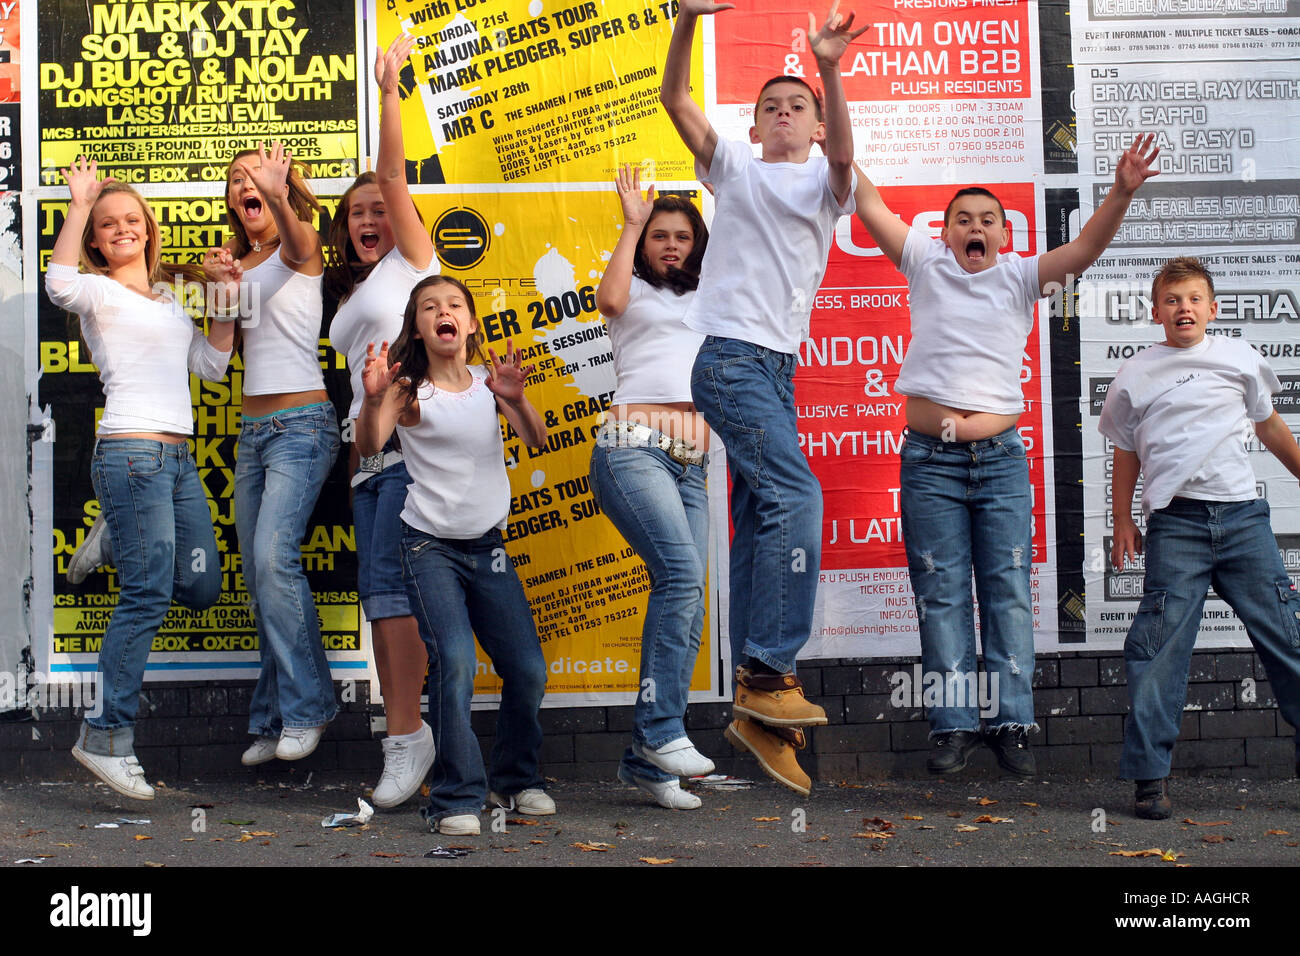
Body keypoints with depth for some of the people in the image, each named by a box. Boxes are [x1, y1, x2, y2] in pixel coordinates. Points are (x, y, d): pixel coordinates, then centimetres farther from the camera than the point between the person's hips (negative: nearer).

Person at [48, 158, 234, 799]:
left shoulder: (167, 298, 22)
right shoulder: (99, 292, 0)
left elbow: (212, 365, 22)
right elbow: (59, 284, -24)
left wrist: (227, 303, 14)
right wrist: (79, 202, -16)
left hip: (178, 456, 8)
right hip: (130, 451, -7)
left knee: (201, 589, 10)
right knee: (147, 598, -12)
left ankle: (117, 541, 34)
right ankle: (106, 738, -5)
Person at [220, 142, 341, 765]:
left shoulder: (301, 247, -1)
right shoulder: (238, 264, 17)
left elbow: (297, 246, -27)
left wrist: (279, 195, -46)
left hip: (301, 426, -7)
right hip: (252, 428, 7)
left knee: (274, 556, -21)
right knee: (258, 574, 5)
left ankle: (305, 706, -12)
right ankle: (275, 719, 11)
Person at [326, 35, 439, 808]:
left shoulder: (413, 260, 8)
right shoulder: (352, 292, 26)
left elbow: (395, 177, -2)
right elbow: (362, 371, 21)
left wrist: (389, 90, -4)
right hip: (369, 449, 8)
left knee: (389, 581, -18)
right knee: (376, 591, 2)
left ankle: (408, 735, -20)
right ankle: (402, 734, 4)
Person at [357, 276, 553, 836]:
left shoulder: (489, 380, 3)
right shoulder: (411, 390, -6)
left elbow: (536, 440, -8)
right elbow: (369, 446, -20)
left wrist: (516, 398, -28)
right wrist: (373, 399, -40)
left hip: (488, 547, 4)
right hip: (431, 547, -4)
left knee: (528, 672, 4)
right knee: (454, 666, -18)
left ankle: (515, 779, 25)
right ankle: (456, 797, -8)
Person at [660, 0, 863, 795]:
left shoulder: (826, 182, 13)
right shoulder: (735, 169, 9)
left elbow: (843, 152, -11)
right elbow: (676, 99, -1)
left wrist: (830, 71, -26)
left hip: (779, 369, 5)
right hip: (730, 355, -5)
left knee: (759, 525, 4)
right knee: (797, 496, -22)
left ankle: (755, 711, 6)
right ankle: (769, 673, -20)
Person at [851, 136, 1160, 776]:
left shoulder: (1020, 277, 8)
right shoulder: (926, 265, 8)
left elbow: (1085, 248, -5)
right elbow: (871, 206, 5)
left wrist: (1121, 193, -20)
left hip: (1001, 459, 1)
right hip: (930, 461, 0)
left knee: (1009, 593, 0)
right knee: (941, 596, 0)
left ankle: (1011, 723, 5)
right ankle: (954, 726, 5)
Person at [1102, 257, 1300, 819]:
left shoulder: (1239, 358, 12)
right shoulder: (1135, 376, 8)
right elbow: (1126, 453, 16)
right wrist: (1123, 522, 11)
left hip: (1242, 513, 2)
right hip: (1175, 522, -2)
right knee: (1161, 643, -9)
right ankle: (1150, 775, -4)